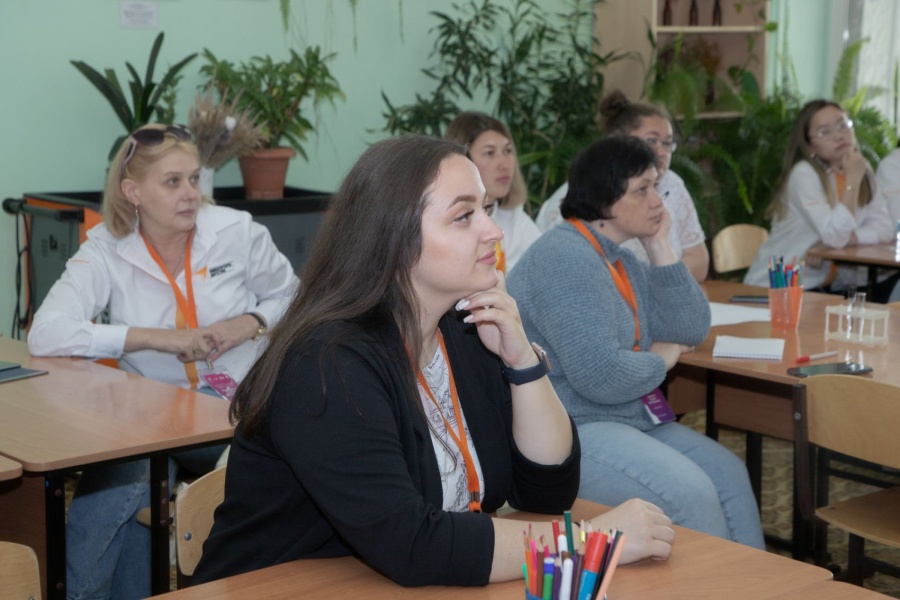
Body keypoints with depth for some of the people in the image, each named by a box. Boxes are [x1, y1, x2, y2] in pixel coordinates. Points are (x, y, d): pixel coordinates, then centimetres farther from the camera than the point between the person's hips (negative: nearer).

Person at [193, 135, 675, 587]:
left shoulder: (464, 334, 1)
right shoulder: (329, 363, -20)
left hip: (422, 593, 7)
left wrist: (521, 359, -12)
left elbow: (548, 490, 0)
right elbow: (409, 547, -29)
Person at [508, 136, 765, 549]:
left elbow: (692, 331, 10)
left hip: (628, 421, 10)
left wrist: (660, 247, 2)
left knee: (728, 472, -2)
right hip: (568, 434, -10)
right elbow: (602, 377, -25)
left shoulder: (620, 259, 13)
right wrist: (661, 359, -4)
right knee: (690, 493, -23)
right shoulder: (565, 259, -18)